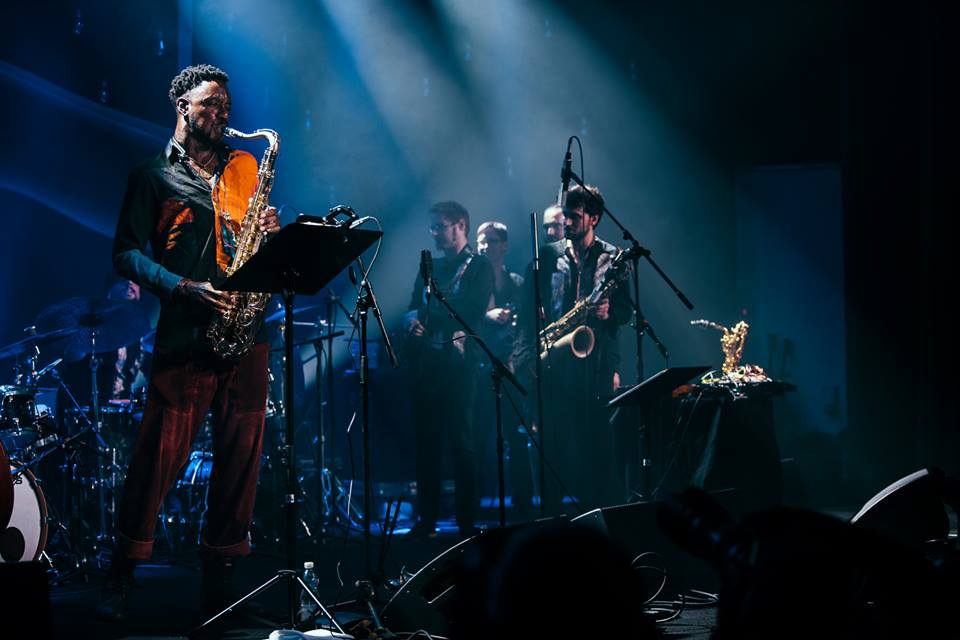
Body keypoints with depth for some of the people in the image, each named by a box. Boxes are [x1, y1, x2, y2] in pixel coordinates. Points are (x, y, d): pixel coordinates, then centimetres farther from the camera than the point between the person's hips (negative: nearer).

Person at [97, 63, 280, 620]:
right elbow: (128, 254, 0)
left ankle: (220, 580, 9)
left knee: (241, 456, 2)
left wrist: (271, 231, 0)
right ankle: (122, 581, 0)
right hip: (186, 333, -4)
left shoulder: (245, 168, 21)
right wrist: (184, 288, -15)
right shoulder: (154, 176, 8)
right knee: (159, 455, -7)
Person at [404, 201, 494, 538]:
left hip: (457, 362, -6)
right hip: (425, 361, 6)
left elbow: (472, 313, -11)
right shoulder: (430, 266, 20)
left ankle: (467, 523, -4)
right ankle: (426, 519, 9)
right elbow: (412, 308, 16)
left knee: (461, 441, -6)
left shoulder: (479, 266, 1)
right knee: (426, 441, 5)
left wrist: (427, 314, -10)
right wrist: (413, 319, -6)